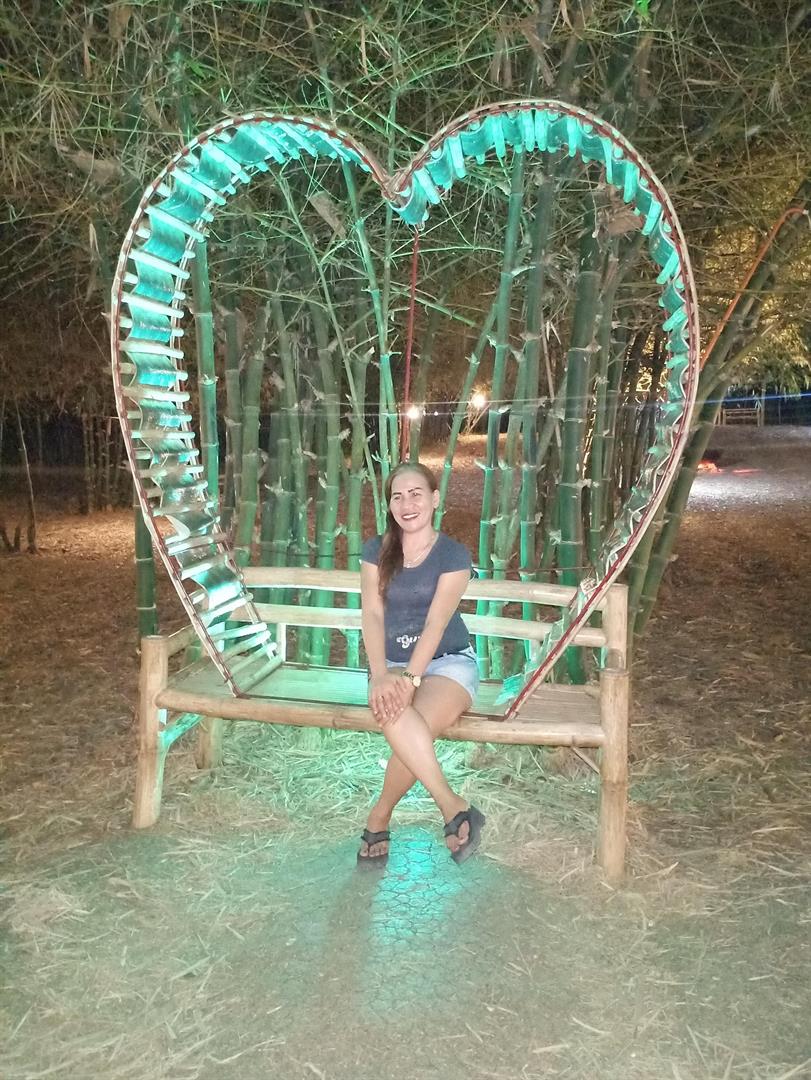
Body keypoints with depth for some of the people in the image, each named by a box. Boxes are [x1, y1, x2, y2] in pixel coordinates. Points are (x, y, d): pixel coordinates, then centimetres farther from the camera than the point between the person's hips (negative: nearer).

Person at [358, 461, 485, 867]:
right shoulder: (376, 551, 5)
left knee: (412, 723, -34)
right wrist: (380, 675, -21)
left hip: (447, 661, -2)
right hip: (391, 663, 2)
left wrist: (410, 678, -27)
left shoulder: (454, 555, -3)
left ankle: (378, 819, -13)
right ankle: (454, 808, -24)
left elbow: (436, 622, -14)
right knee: (397, 717, -35)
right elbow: (372, 614, -5)